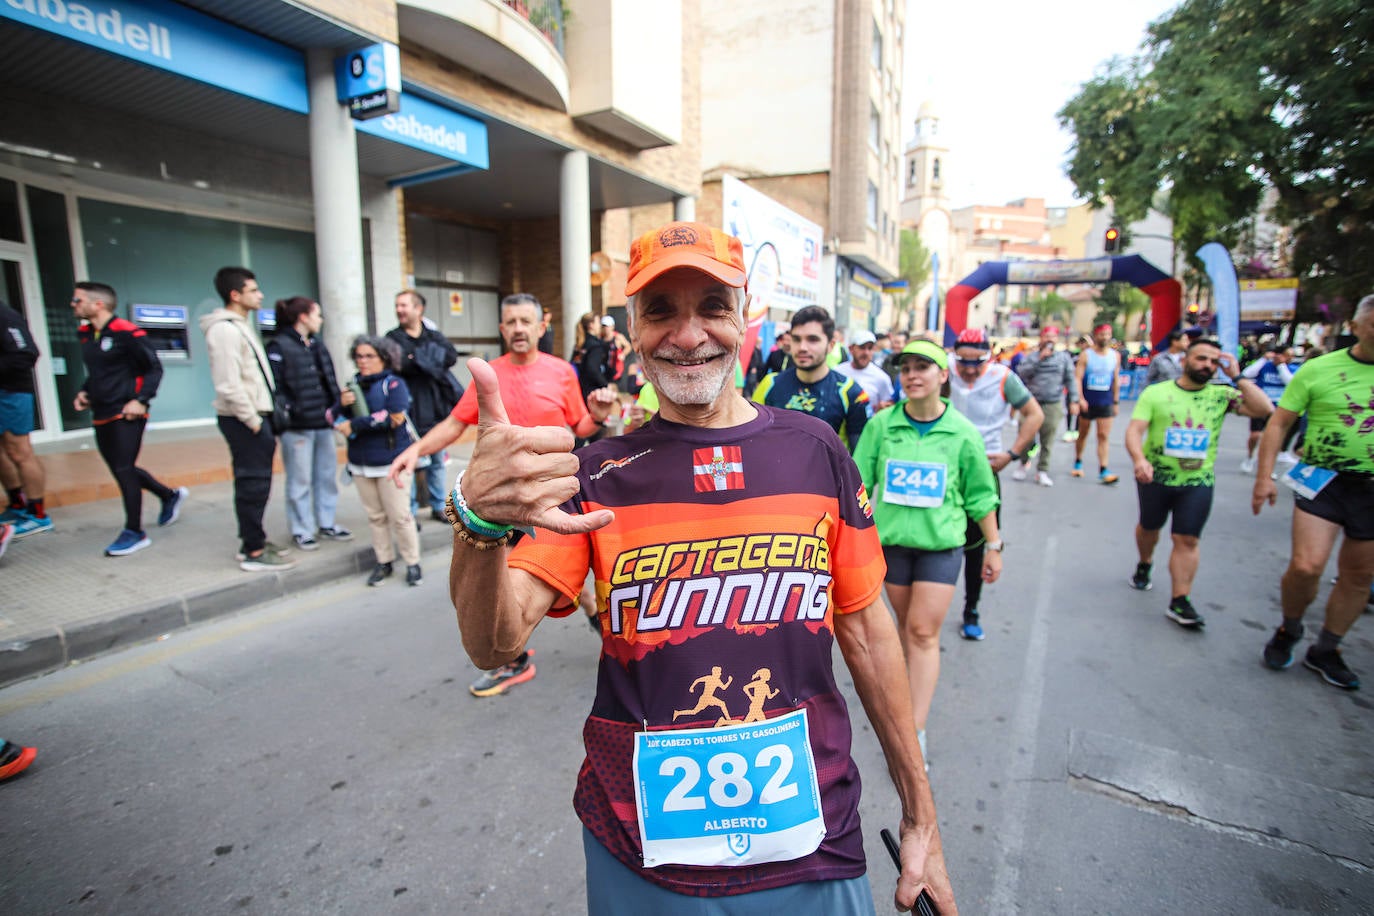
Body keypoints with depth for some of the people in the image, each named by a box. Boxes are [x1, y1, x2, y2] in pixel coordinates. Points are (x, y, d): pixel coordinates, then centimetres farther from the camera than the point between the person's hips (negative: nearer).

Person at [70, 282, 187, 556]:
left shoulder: (126, 333, -11)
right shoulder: (85, 334, 12)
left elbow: (154, 368, -9)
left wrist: (141, 400, -17)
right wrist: (84, 392, 8)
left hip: (126, 415, -8)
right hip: (101, 415, 8)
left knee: (124, 470, -6)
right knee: (121, 469, 13)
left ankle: (134, 532, 3)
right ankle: (170, 495, 33)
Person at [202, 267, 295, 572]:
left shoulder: (239, 326, 17)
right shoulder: (224, 330, -15)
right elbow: (229, 385, -22)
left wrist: (263, 418, 15)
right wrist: (253, 421, -17)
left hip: (255, 416, 10)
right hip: (243, 420, -10)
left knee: (255, 482, 16)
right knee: (253, 484, -5)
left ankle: (252, 540, 27)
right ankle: (253, 553, 4)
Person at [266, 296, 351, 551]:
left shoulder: (317, 343, 15)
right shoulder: (279, 346, -8)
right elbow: (274, 386, -14)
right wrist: (289, 413, -18)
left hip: (323, 423, 7)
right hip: (297, 426, -7)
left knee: (327, 475, 12)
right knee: (300, 480, 2)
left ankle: (327, 524, 24)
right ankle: (301, 530, 14)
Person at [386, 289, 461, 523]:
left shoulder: (434, 335, 9)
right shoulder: (393, 337, 1)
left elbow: (451, 355, -11)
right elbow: (403, 363, -18)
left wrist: (419, 356, -15)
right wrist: (434, 362, -14)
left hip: (436, 411, 3)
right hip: (410, 413, -3)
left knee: (438, 462, 13)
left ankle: (438, 506, 27)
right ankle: (411, 511, 13)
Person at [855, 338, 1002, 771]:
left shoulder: (963, 433, -4)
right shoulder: (881, 425, -4)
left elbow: (981, 496, 5)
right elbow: (859, 483, -1)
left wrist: (993, 546, 9)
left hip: (941, 543, -1)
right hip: (891, 539, 2)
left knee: (923, 633, -3)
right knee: (905, 625, 15)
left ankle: (915, 734, 3)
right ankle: (915, 686, 41)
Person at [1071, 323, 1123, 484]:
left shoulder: (1115, 356, 6)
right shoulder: (1086, 355, -4)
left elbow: (1116, 380, 11)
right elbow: (1077, 378, -10)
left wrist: (1116, 401, 10)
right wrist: (1080, 399, -20)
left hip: (1106, 403, 2)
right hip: (1087, 402, -2)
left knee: (1104, 436, -5)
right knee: (1082, 434, 11)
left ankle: (1103, 471, -7)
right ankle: (1078, 462, 29)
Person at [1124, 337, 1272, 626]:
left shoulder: (1221, 395, 2)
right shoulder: (1156, 393, -4)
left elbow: (1264, 409, -11)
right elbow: (1134, 431, -11)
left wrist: (1237, 377, -11)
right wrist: (1139, 459, -29)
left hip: (1198, 481, 1)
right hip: (1155, 477, 0)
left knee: (1187, 540, -4)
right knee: (1149, 527, 18)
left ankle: (1179, 602, -1)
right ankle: (1144, 566, 45)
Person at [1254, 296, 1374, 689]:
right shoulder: (1318, 369, -4)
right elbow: (1279, 423, -1)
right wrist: (1264, 476, -6)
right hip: (1323, 480, -3)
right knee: (1306, 566, -15)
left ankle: (1324, 651, 27)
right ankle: (1289, 629, 13)